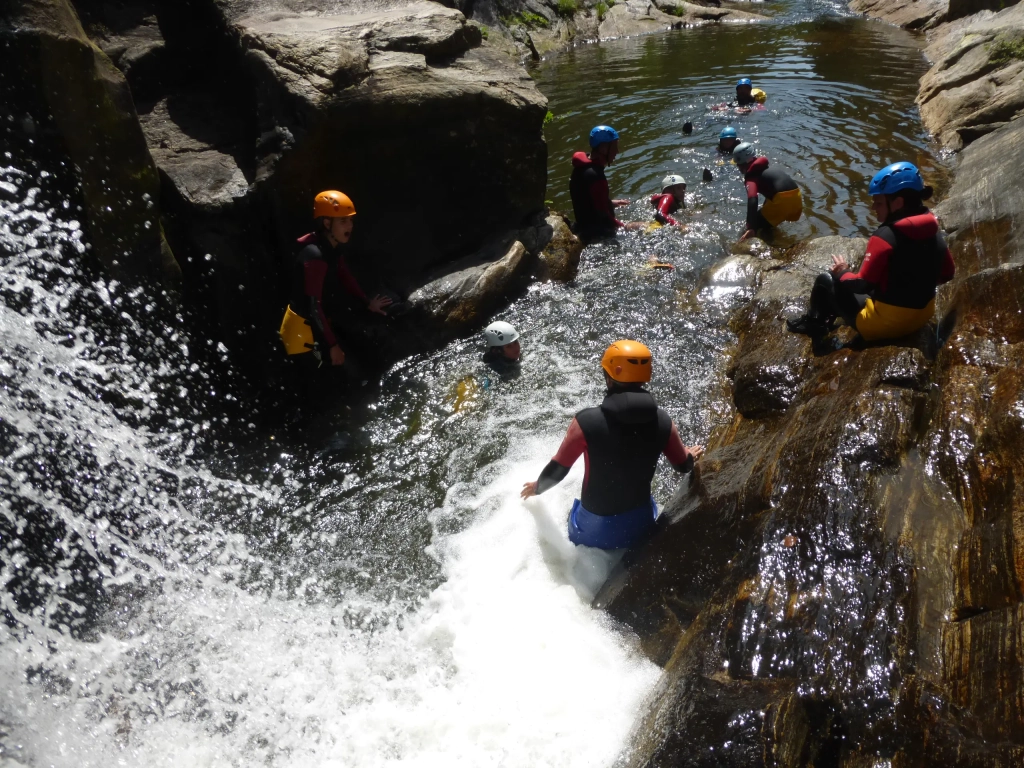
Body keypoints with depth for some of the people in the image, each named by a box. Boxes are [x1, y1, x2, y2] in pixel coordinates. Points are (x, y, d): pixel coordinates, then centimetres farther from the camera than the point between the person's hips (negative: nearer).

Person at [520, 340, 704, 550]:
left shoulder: (587, 422, -26)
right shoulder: (662, 421, -15)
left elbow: (557, 471, -13)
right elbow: (684, 465, 4)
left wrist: (537, 487, 10)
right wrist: (691, 454, 29)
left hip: (594, 527, -3)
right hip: (640, 522, 3)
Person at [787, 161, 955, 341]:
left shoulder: (885, 237, -22)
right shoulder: (934, 232, 0)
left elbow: (860, 285, -22)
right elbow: (947, 274, 12)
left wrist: (842, 272, -3)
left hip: (885, 322, -8)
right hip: (922, 316, 8)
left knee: (826, 281, 6)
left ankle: (814, 323, 28)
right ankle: (825, 319, 36)